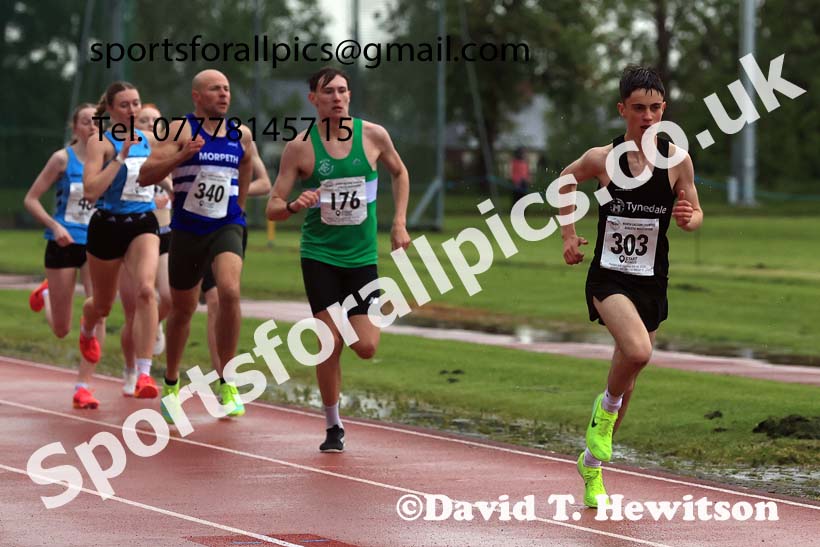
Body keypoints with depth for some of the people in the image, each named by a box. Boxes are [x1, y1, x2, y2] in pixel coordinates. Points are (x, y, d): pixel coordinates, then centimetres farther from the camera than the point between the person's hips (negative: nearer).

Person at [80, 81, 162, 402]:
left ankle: (144, 374, -27)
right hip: (108, 226, -2)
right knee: (103, 305, 15)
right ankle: (87, 330, 56)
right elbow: (91, 190, -21)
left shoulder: (149, 140, 6)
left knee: (146, 290, -25)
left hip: (144, 225, 2)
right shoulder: (101, 143, -9)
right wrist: (121, 156, -23)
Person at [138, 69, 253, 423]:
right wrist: (182, 154, -26)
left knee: (229, 291, -25)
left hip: (227, 228, 1)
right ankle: (171, 384, 34)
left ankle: (227, 383, -14)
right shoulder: (181, 130, -5)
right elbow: (145, 176, -14)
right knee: (182, 309, 10)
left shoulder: (241, 135, 6)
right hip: (187, 231, -1)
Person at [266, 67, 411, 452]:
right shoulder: (300, 147, -7)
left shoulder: (373, 135, -2)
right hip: (319, 255, -2)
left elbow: (399, 173, 18)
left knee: (366, 347, -6)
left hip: (362, 255, 2)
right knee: (331, 342, -9)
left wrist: (399, 224, 9)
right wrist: (294, 206, -27)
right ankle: (333, 425, 8)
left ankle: (355, 321, 31)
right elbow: (273, 207, -5)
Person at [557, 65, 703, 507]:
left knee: (628, 372, 12)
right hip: (608, 278, -3)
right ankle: (606, 406, 1)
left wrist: (689, 218, -15)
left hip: (651, 282, 3)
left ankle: (592, 463, 34)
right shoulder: (602, 159, -7)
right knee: (637, 351, -31)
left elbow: (695, 213, 8)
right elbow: (566, 179, 15)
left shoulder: (677, 160, -4)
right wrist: (569, 234, 11)